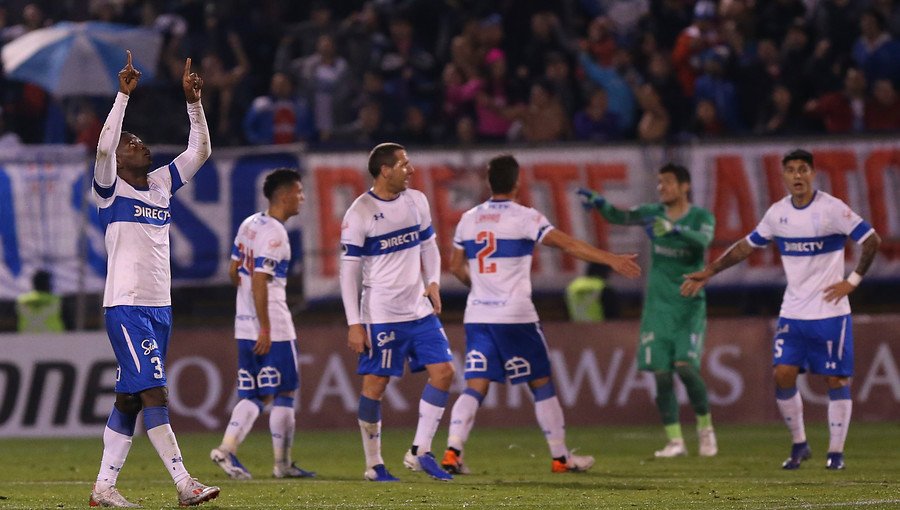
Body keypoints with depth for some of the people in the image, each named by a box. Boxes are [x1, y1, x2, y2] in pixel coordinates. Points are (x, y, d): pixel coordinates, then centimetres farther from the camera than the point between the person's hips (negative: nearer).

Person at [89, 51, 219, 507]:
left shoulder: (161, 184, 14)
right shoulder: (111, 189, -3)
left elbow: (200, 150, 14)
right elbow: (104, 146, -21)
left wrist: (193, 102, 3)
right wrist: (124, 95, -22)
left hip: (159, 306, 7)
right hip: (125, 306, -7)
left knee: (130, 398, 7)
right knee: (153, 392, -12)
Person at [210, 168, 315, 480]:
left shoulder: (250, 224, 11)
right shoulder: (274, 234, -16)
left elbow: (234, 272, 18)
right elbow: (259, 282, -21)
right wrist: (264, 329, -19)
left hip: (245, 326, 8)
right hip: (272, 327, -8)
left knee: (253, 396, 11)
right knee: (284, 394, 3)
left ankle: (227, 448, -3)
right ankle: (282, 464, 8)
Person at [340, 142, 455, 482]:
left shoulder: (416, 201, 7)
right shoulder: (360, 213, -12)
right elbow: (349, 271, -10)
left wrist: (433, 283, 2)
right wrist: (354, 324, -13)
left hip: (419, 309, 6)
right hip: (381, 315, -6)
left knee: (443, 371, -2)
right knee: (374, 385, -2)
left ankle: (420, 452, 5)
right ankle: (374, 464, 9)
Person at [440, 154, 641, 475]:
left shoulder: (469, 219, 9)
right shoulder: (524, 218, -6)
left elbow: (456, 267, 18)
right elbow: (567, 244, -13)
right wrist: (611, 260, -15)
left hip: (477, 315, 4)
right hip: (514, 316, -4)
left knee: (475, 387, 2)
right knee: (541, 384, 7)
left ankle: (452, 451, -16)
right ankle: (561, 458, 12)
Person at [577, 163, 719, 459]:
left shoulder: (701, 217, -3)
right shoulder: (653, 214, 5)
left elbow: (703, 240, -25)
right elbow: (619, 217, -11)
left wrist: (674, 229, -41)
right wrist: (598, 203, -31)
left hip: (689, 304, -3)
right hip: (658, 304, 3)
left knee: (685, 365, -16)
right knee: (661, 373, -3)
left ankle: (705, 427, 6)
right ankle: (675, 442, 4)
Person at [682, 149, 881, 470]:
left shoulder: (832, 209, -10)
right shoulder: (778, 213, 5)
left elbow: (872, 240, -8)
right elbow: (747, 246, 16)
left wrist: (853, 281, -10)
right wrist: (709, 272, 14)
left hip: (830, 312, -4)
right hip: (793, 312, 4)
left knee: (836, 378, -2)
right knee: (783, 374, -6)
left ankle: (836, 452, 6)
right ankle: (799, 444, 10)